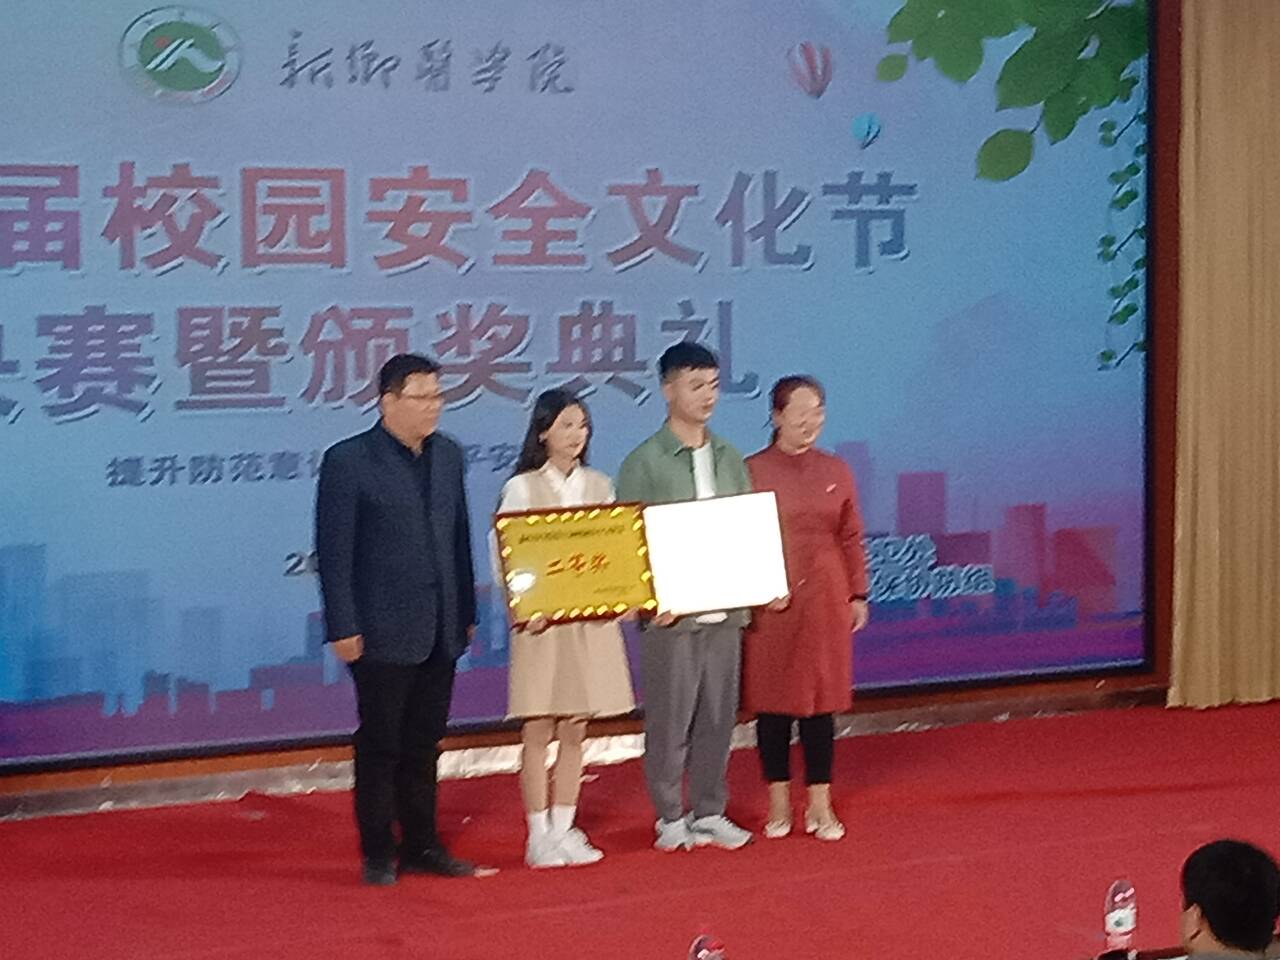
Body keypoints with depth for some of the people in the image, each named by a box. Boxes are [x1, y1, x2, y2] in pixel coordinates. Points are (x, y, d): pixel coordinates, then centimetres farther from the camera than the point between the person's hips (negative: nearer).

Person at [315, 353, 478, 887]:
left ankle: (423, 845, 21)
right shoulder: (348, 461, -9)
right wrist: (343, 628, -13)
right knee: (380, 745, 3)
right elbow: (334, 552, -10)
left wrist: (467, 612, 12)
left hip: (440, 632, 6)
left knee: (424, 744, 13)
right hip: (383, 632, -5)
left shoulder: (447, 456, 10)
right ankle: (379, 854, 11)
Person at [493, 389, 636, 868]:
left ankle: (564, 829, 14)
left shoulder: (600, 486, 9)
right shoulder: (522, 488, -2)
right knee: (538, 730, -1)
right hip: (541, 622, -4)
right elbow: (504, 558, -6)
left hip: (592, 621, 4)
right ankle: (539, 835, 4)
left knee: (574, 731, 7)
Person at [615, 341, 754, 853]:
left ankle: (709, 811, 19)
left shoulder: (730, 459, 13)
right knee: (670, 719, 0)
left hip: (725, 611, 5)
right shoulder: (644, 463, -3)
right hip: (671, 615, -5)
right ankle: (670, 819, 10)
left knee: (718, 716, 9)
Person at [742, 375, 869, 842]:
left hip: (824, 601, 2)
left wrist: (858, 595, 7)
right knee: (772, 702, 4)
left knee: (821, 700, 5)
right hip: (768, 606, -2)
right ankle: (779, 803, 15)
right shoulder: (752, 471, -2)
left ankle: (820, 804, 13)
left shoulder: (836, 471, 7)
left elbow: (851, 539, 11)